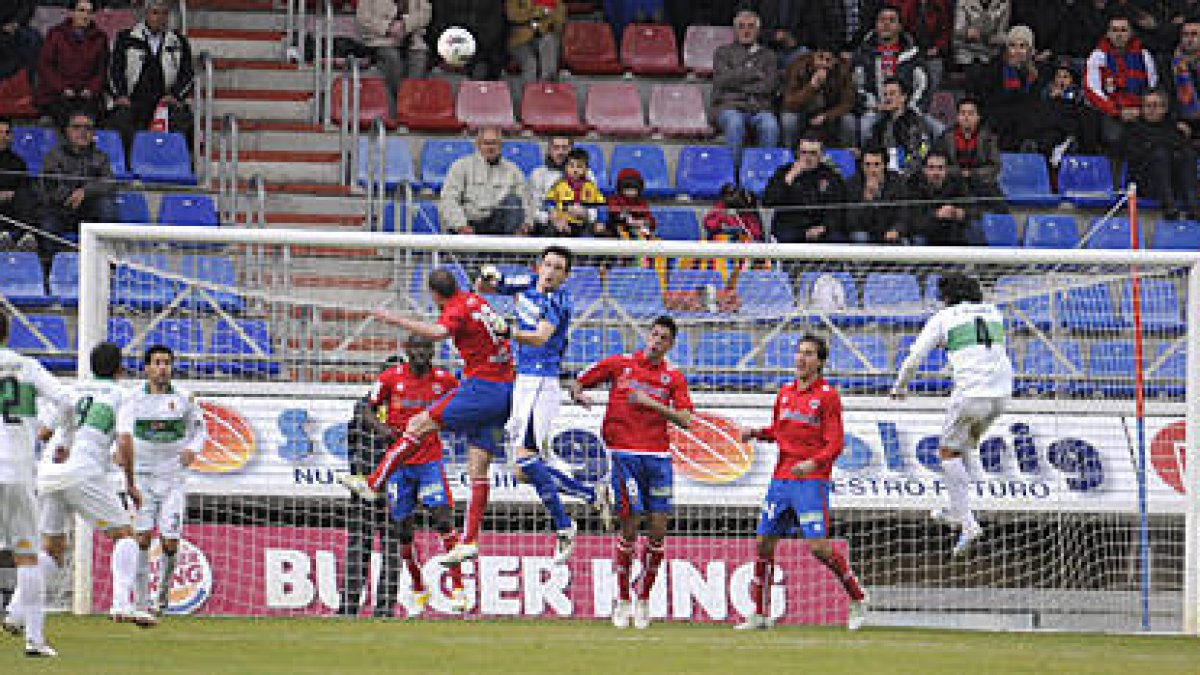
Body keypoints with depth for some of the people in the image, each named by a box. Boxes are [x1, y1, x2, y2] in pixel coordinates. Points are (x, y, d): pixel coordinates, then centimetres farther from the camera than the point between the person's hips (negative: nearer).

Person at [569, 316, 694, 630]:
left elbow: (684, 420, -1)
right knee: (630, 526, -9)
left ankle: (643, 599, 12)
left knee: (658, 530, -1)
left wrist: (652, 403, -11)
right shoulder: (619, 364, 6)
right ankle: (623, 600, 3)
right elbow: (578, 383, 14)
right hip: (625, 454, -2)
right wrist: (579, 395, -9)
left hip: (659, 456, 2)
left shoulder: (673, 377, 9)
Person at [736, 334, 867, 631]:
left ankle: (857, 600, 2)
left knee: (818, 545, -15)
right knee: (764, 543, 4)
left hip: (811, 481, -6)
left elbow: (835, 443, -10)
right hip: (781, 478, 6)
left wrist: (814, 462, -26)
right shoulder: (785, 392, 14)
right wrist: (756, 433, 7)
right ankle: (759, 614, 13)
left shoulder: (827, 395, -5)